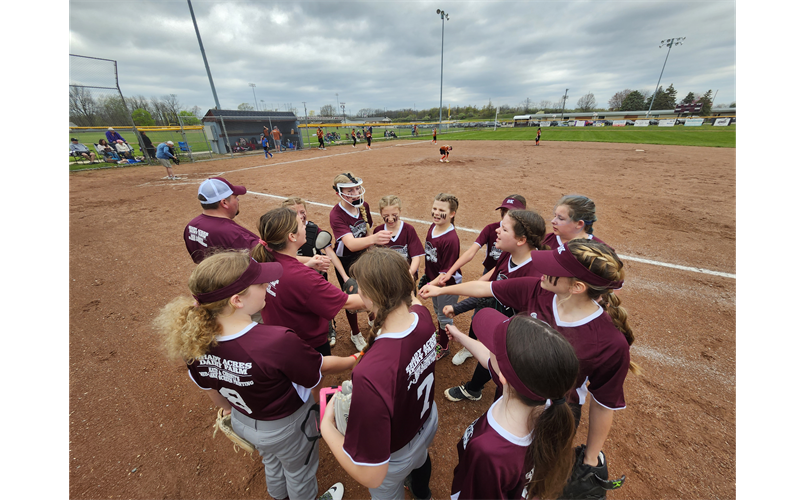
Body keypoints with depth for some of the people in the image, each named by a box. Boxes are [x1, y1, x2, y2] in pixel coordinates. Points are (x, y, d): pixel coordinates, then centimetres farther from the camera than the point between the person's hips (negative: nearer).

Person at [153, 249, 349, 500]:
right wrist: (354, 361, -5)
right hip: (286, 427, -5)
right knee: (299, 471, 29)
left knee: (272, 462, 38)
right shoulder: (278, 342, -43)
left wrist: (228, 408, 17)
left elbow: (207, 385, -4)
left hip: (242, 420, 6)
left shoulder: (194, 339, -24)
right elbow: (321, 367, -24)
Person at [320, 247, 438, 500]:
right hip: (428, 422, 6)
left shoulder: (370, 374, -50)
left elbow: (371, 476, -37)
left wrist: (326, 425, -25)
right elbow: (412, 299, -1)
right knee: (421, 457, 42)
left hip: (396, 455, -5)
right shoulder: (423, 316, -29)